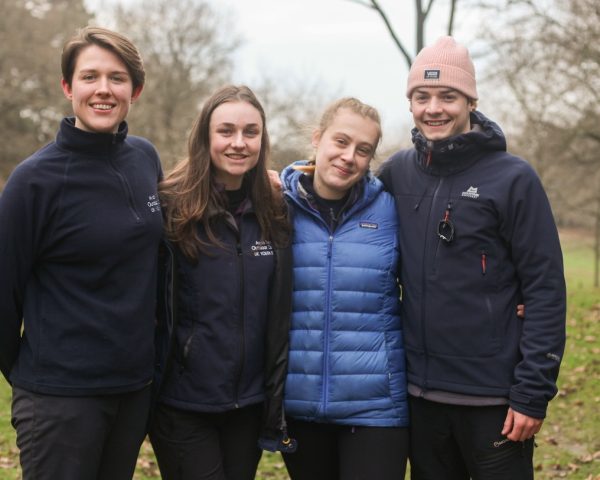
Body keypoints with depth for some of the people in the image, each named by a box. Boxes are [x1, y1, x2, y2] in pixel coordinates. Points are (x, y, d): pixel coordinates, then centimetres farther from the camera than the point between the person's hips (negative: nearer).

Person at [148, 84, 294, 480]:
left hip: (249, 405, 4)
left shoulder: (275, 216, 4)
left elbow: (281, 315, 7)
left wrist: (277, 399, 6)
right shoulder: (171, 209, -8)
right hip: (182, 406, -4)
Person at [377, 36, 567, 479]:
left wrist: (533, 392, -13)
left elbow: (545, 292, -9)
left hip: (494, 398, -4)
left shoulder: (514, 178, -8)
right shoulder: (398, 173, 4)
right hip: (421, 393, 4)